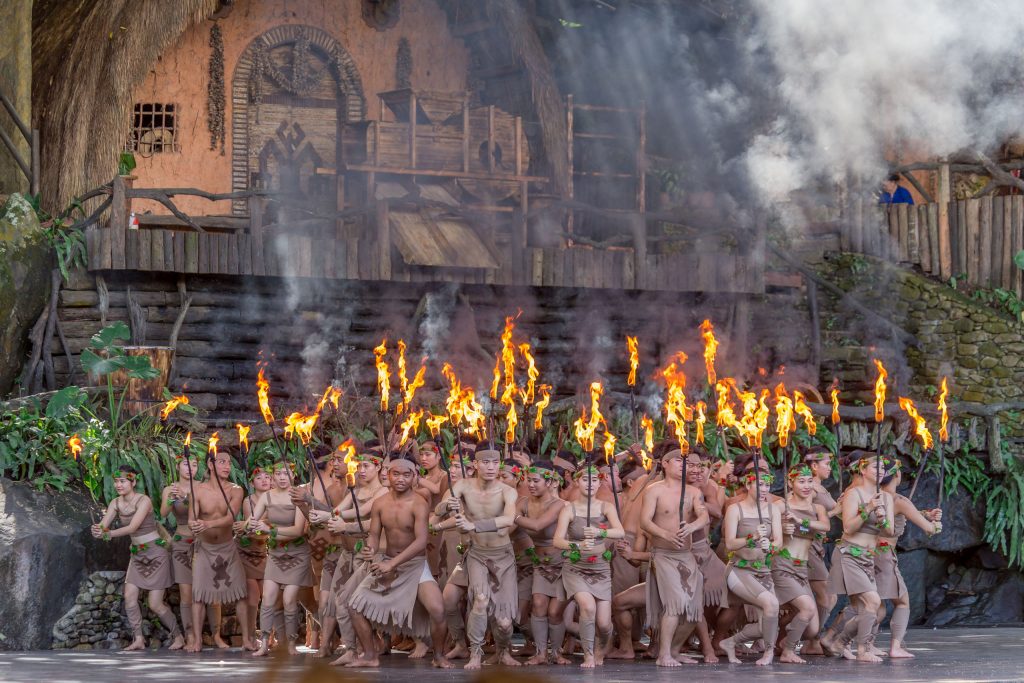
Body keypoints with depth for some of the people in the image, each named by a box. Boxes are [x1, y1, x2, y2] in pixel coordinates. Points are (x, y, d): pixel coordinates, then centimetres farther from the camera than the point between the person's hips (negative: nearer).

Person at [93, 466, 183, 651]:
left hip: (156, 553, -6)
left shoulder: (143, 500, -18)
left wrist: (108, 534, -40)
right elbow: (103, 526, -9)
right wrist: (97, 530, -34)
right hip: (137, 554, 6)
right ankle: (138, 639, -2)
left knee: (155, 604, -6)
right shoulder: (116, 503, 1)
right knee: (129, 596, -10)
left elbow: (132, 527, -28)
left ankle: (178, 637, 12)